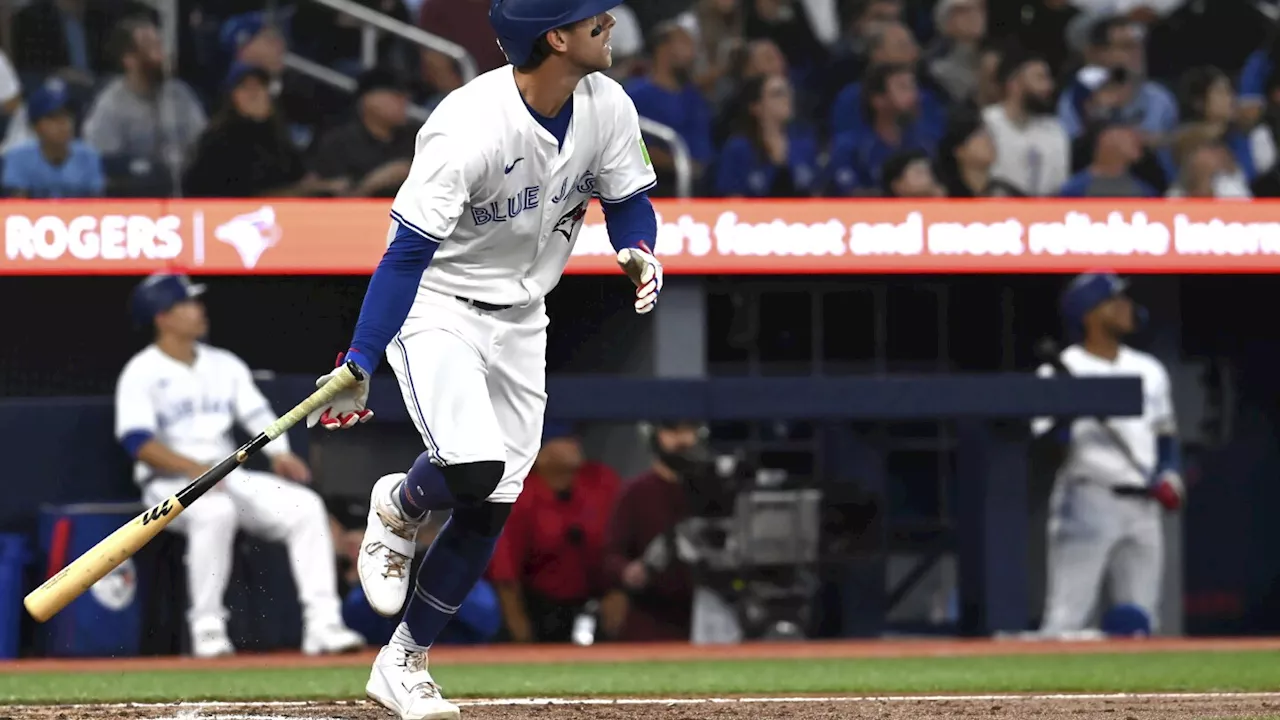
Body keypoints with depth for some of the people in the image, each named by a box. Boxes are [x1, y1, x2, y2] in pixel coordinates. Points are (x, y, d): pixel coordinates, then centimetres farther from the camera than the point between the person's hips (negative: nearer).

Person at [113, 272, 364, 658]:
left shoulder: (224, 364, 15)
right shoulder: (142, 373, -3)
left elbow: (257, 414, 5)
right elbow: (138, 442, -15)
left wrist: (279, 453, -16)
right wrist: (194, 468, -27)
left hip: (230, 477, 6)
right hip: (170, 480, -6)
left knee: (305, 505, -15)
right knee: (215, 510, -38)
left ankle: (322, 624, -20)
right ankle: (206, 627, -30)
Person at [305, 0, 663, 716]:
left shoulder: (608, 107, -10)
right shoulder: (469, 127, -29)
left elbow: (629, 200, 6)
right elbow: (409, 252, -29)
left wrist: (641, 252, -18)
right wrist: (358, 367, -34)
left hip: (521, 322, 6)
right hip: (438, 308, -6)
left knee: (493, 506, 3)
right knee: (472, 470, -26)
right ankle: (398, 507, 11)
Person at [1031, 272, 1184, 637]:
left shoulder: (1150, 371, 17)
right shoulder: (1061, 374, -3)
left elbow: (1166, 438, 24)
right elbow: (1044, 443, -10)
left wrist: (1170, 478, 7)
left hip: (1143, 507, 6)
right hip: (1088, 499, -6)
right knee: (1065, 621, -14)